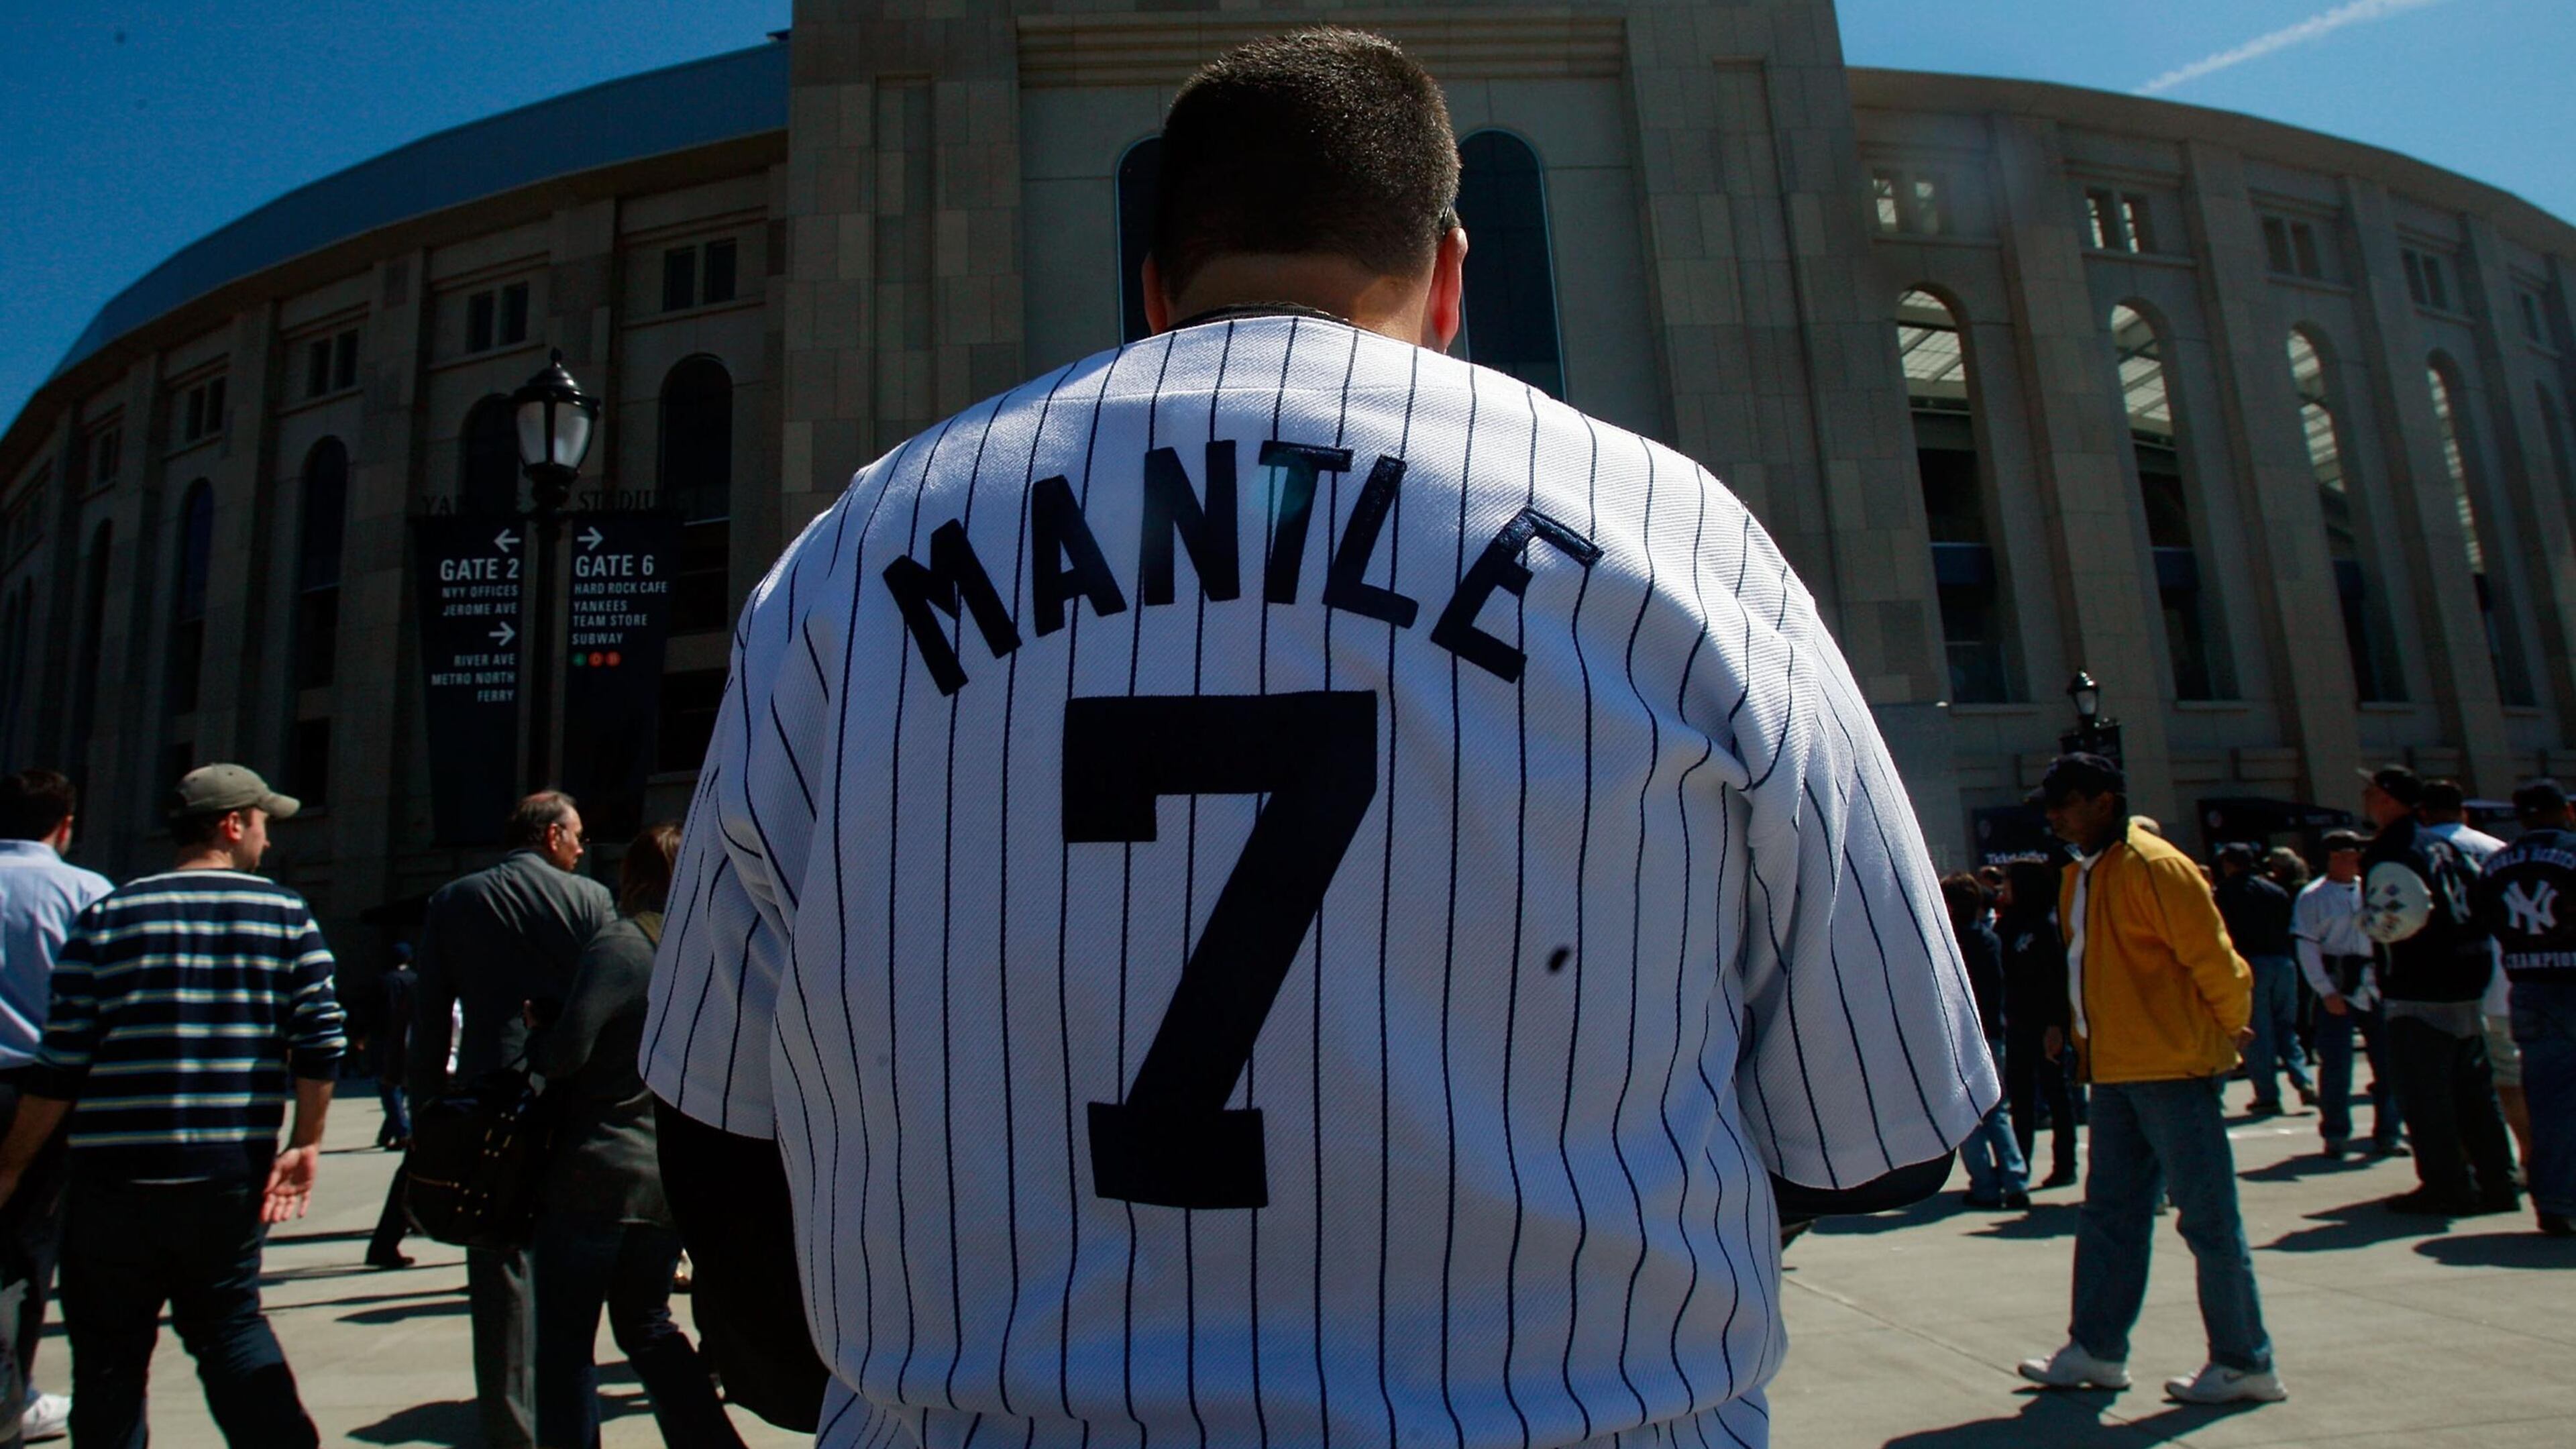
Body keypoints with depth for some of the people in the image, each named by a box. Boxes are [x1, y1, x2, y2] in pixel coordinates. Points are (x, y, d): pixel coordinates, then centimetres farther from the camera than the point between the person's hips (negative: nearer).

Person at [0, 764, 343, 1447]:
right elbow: (321, 1042, -7)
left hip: (113, 1183, -1)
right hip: (231, 1181, 1)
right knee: (231, 1325, 16)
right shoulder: (287, 916, 0)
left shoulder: (108, 917, 1)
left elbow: (60, 1067, 0)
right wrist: (305, 1143, 1)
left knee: (109, 1354, 12)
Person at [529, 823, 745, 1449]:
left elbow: (569, 1050, -20)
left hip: (596, 1174, -6)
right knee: (647, 1325, 21)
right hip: (673, 1178, 6)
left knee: (564, 1339, 8)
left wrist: (534, 1043, 1)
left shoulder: (620, 946, -12)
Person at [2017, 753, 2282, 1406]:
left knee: (2208, 1217, 1)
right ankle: (2097, 1350, 22)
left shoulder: (2153, 867, -15)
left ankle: (2246, 1363, 14)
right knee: (2110, 1215, 13)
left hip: (2172, 1066, -9)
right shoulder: (2079, 876, 12)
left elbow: (2216, 961, -14)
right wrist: (2089, 1038, 16)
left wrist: (2228, 1031, -1)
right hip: (2114, 1070, 9)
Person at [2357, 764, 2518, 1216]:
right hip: (2465, 987, 9)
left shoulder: (2388, 853, -14)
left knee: (2424, 1094, -1)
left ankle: (2447, 1188, 2)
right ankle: (2497, 1184, 21)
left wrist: (2373, 925, -6)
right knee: (2474, 1090, 15)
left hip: (2419, 994, -9)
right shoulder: (2443, 846, 13)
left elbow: (2401, 913, -25)